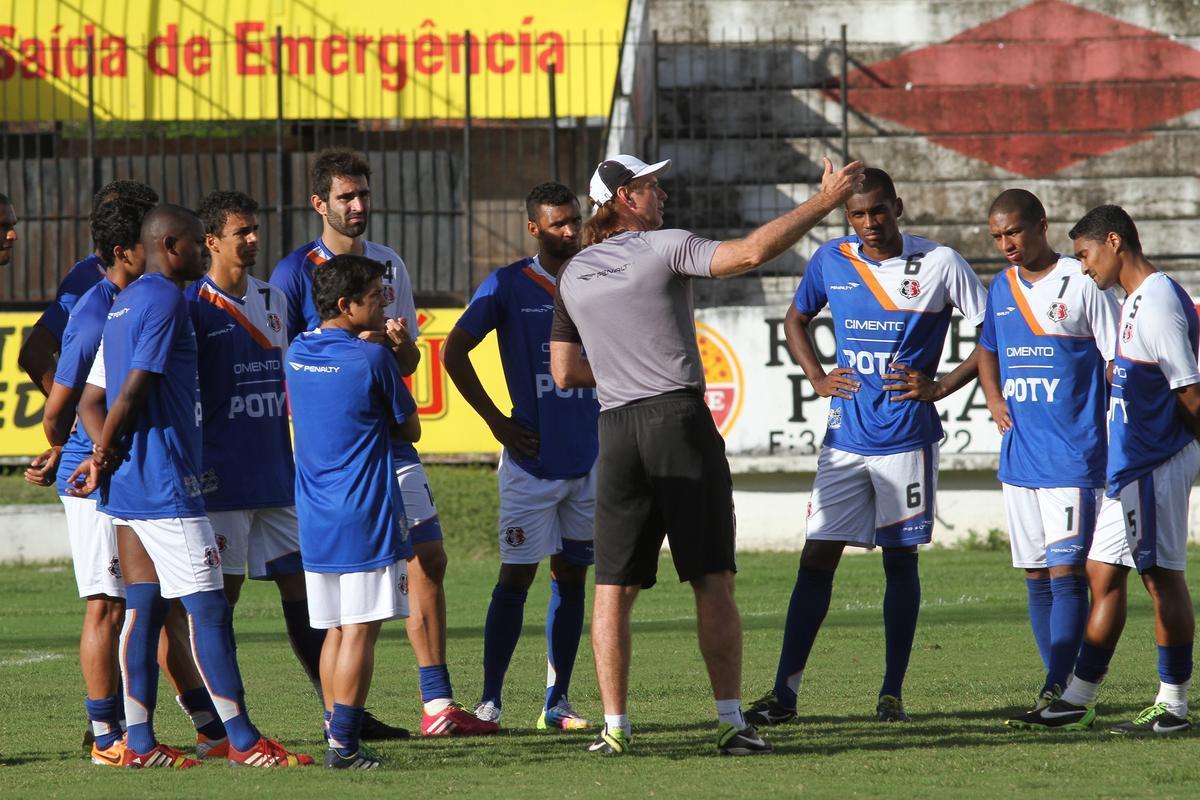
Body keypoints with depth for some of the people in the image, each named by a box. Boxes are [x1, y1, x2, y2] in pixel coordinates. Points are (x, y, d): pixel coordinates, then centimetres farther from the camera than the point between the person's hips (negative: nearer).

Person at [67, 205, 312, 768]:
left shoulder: (124, 303, 17)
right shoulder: (166, 300, -12)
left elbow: (93, 396, 20)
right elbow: (134, 388, -16)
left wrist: (106, 454, 13)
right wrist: (101, 457, -7)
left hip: (128, 485, 10)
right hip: (165, 483, -10)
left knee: (143, 603, 9)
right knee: (206, 607, -8)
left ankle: (139, 741, 8)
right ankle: (243, 741, -8)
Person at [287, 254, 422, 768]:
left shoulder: (298, 354, 7)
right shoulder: (372, 359, -11)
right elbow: (410, 430, 0)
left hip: (315, 519, 7)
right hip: (365, 515, -7)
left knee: (336, 630, 13)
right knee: (359, 631, -6)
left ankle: (340, 740, 13)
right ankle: (343, 744, -10)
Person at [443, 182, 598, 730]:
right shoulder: (508, 285, -3)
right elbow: (454, 353, -3)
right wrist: (496, 421, -6)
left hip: (590, 455, 4)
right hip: (532, 458, -4)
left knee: (571, 576, 6)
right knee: (517, 576, -6)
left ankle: (557, 702, 10)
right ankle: (490, 699, -1)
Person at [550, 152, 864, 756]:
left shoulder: (573, 275, 11)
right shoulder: (664, 249, -5)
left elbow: (564, 373, 15)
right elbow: (750, 253, -19)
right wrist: (825, 200, -13)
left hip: (617, 432, 4)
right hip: (680, 422, -4)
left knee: (613, 587, 5)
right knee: (712, 581, -1)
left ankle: (614, 727, -2)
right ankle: (731, 722, -5)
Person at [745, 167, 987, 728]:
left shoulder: (940, 264, -5)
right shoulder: (831, 261, 4)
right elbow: (796, 319, 22)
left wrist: (939, 387, -7)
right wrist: (818, 379, 7)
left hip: (907, 438, -2)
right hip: (845, 439, 2)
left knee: (901, 561, 4)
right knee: (817, 557, -2)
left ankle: (892, 693, 11)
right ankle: (784, 692, 1)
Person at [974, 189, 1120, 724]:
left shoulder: (1083, 283, -6)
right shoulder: (1001, 289, 12)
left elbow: (1117, 364, -4)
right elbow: (987, 350, 29)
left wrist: (1122, 443, -8)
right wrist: (993, 399, 10)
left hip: (1075, 456, -7)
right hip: (1020, 456, 7)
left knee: (1066, 572, -11)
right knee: (1036, 577, 8)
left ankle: (1056, 690, -14)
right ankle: (1061, 693, 13)